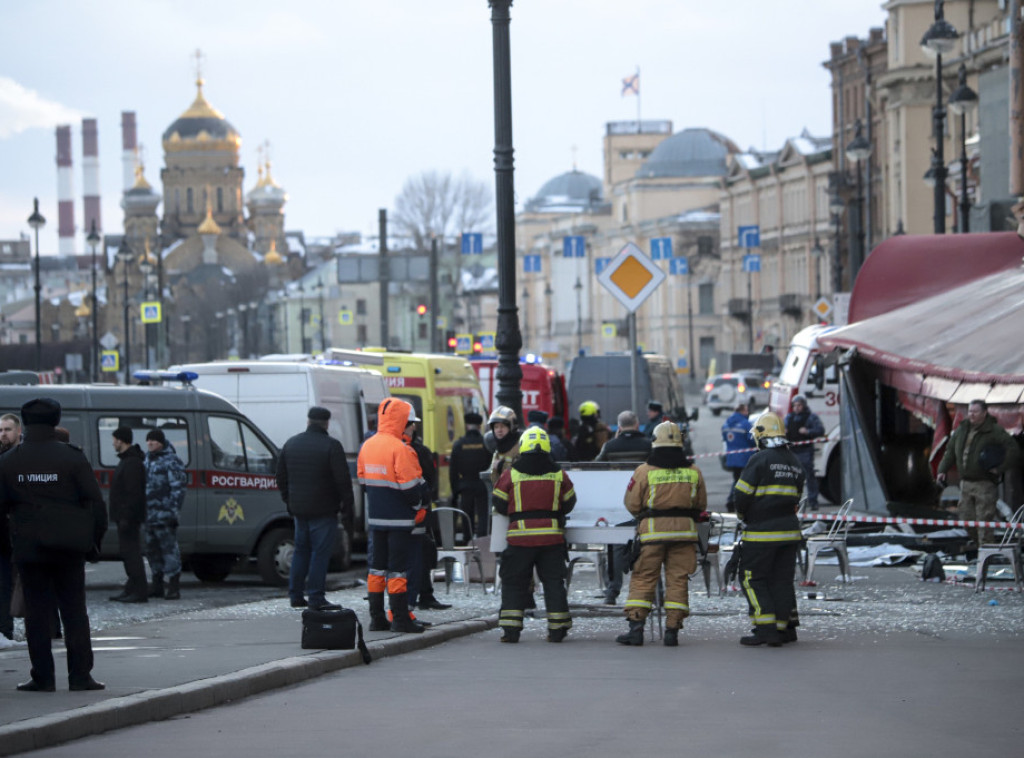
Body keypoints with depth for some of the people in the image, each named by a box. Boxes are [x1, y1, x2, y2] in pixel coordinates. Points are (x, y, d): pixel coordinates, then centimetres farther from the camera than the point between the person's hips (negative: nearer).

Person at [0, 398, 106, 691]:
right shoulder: (73, 458, -5)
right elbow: (95, 503, -5)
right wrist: (94, 541, 4)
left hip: (28, 549, 1)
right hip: (68, 548, -1)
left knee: (37, 613, 5)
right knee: (74, 611, 5)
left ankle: (43, 677, 3)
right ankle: (80, 675, 2)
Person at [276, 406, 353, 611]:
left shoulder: (291, 444, 10)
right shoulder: (331, 446, -12)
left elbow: (281, 477, 16)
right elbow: (343, 479, -14)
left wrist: (289, 501, 23)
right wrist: (348, 503, -3)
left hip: (299, 508, 6)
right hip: (324, 510, -6)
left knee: (301, 550, 15)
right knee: (320, 552, -4)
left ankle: (295, 595, 15)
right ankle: (316, 598, -7)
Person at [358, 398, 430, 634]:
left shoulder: (367, 446, 9)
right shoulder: (401, 449, -16)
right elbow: (410, 486, -17)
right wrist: (420, 506, 1)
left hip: (375, 517, 7)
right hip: (399, 518, -7)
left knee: (378, 565, 11)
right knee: (398, 567, -4)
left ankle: (377, 618, 14)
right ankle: (400, 620, -3)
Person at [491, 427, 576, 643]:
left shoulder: (511, 474, -4)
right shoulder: (558, 474, 1)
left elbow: (499, 504, 3)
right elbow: (568, 503, 12)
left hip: (520, 536, -1)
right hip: (552, 536, 1)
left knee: (514, 581, 7)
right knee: (553, 581, 8)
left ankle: (510, 628, 1)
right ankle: (557, 628, 7)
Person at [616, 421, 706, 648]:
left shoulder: (645, 470, -6)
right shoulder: (693, 471, 3)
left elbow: (632, 504, 0)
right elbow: (701, 505, 14)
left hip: (652, 530, -2)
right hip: (684, 529, 2)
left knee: (643, 578, 3)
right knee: (677, 579, 6)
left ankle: (636, 628, -3)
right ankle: (672, 629, 3)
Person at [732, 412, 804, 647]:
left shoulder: (760, 460, -11)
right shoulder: (795, 462, 11)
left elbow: (741, 495, -11)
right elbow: (796, 498, 13)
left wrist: (744, 516, 7)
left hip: (762, 532, -7)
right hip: (790, 531, 7)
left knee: (753, 579, 0)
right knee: (782, 579, 13)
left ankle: (766, 629, -8)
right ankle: (786, 628, 14)